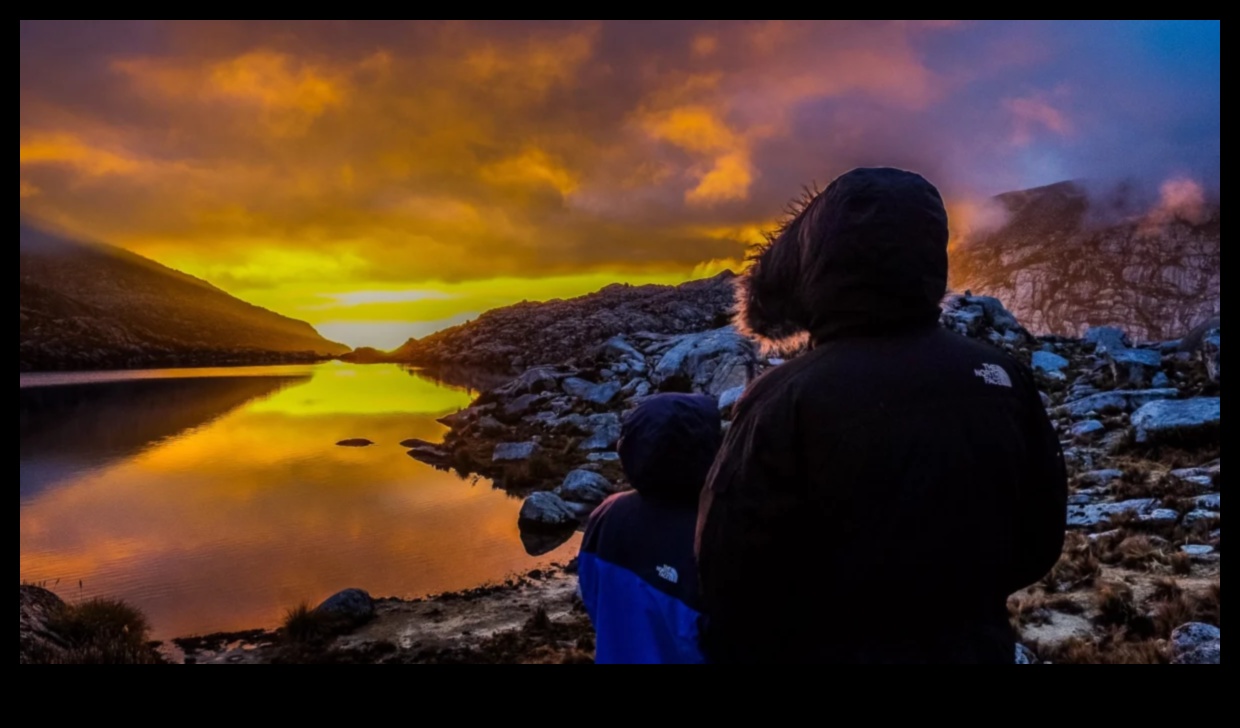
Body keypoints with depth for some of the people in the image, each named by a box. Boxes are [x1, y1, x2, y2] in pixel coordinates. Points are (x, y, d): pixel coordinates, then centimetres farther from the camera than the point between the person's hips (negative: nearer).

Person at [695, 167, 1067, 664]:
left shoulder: (786, 400, -23)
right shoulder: (1005, 380, -7)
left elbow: (733, 575, -19)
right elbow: (1040, 542, 3)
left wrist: (734, 652, 0)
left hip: (828, 651, -4)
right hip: (975, 649, 5)